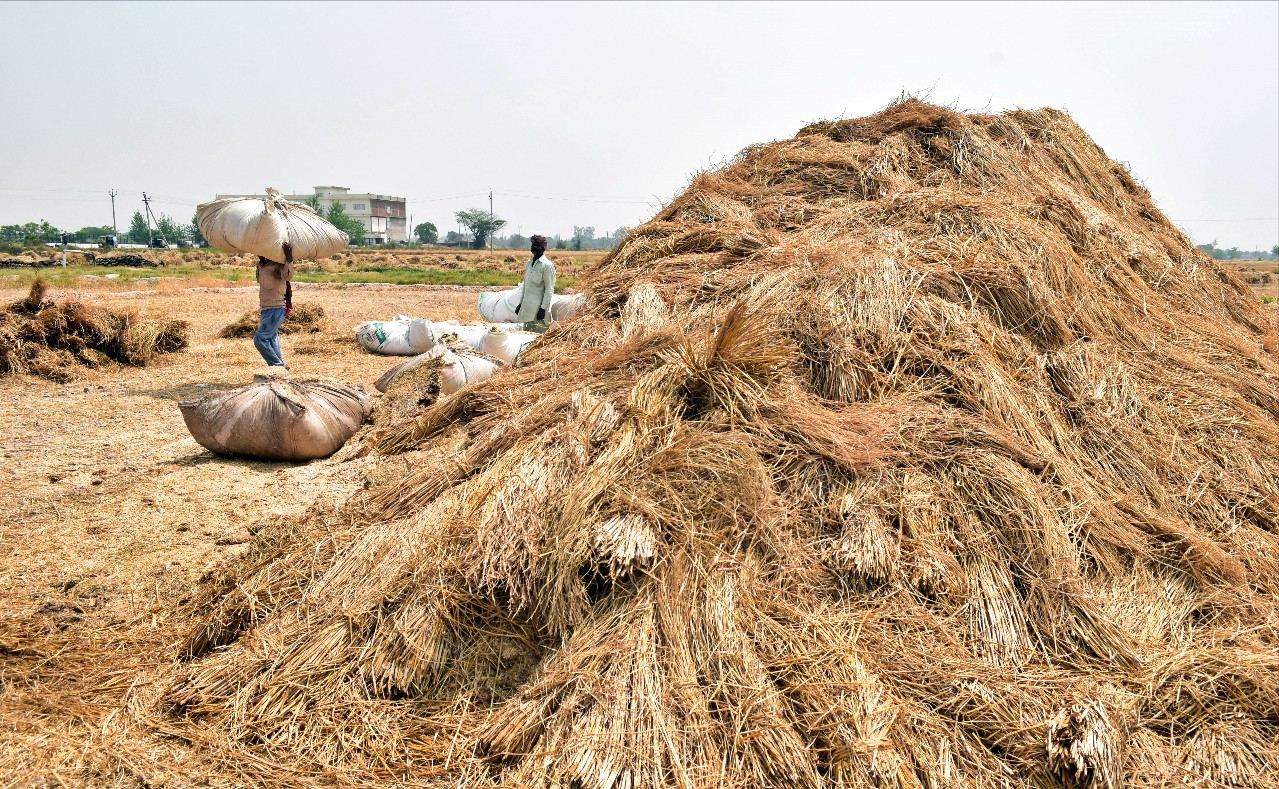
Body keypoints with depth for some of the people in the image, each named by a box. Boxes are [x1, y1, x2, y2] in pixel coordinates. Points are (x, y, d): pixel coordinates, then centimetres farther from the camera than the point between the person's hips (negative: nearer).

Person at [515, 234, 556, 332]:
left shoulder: (547, 265, -9)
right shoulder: (529, 263, 14)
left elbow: (549, 289, -12)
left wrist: (543, 308, -18)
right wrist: (521, 303, 17)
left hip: (538, 308, -8)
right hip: (527, 306, 8)